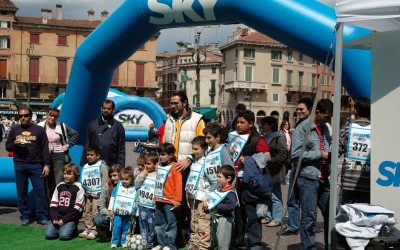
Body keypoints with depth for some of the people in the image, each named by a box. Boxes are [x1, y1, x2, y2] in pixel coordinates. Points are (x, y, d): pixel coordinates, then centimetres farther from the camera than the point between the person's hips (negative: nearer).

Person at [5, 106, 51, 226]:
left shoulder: (39, 130, 4)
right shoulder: (14, 130, 11)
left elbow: (45, 148, 2)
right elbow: (7, 147, 13)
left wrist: (46, 164, -5)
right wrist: (14, 143, -9)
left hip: (36, 165, -2)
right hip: (19, 165, 2)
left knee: (40, 190, -4)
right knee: (22, 191, 6)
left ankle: (42, 217, 1)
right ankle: (24, 216, 15)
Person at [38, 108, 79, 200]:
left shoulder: (62, 127, 4)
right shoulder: (40, 127, 1)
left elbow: (75, 134, 13)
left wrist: (68, 145, 5)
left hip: (59, 156, 0)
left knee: (59, 183, -5)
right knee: (47, 184, 4)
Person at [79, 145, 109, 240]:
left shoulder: (102, 166, -7)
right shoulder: (85, 167, 11)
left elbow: (105, 181, -9)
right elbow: (83, 181, 17)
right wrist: (84, 191, 8)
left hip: (98, 194, -6)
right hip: (88, 194, 6)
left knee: (95, 213, -7)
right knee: (87, 212, 12)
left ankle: (93, 231, -1)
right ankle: (87, 229, 21)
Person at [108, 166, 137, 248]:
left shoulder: (134, 189, -2)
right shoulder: (118, 187, 1)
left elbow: (136, 202, 3)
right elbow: (112, 198, 6)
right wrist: (110, 209, 3)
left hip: (128, 214, 0)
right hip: (118, 212, 0)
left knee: (126, 228, 7)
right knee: (117, 227, -2)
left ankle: (124, 242, 19)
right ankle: (114, 242, 9)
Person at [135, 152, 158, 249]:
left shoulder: (157, 176, -8)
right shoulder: (142, 173, 9)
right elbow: (136, 185, 4)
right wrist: (142, 174, -3)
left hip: (151, 205, -5)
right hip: (142, 204, 5)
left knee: (151, 224, 2)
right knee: (143, 223, 11)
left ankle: (150, 242, 12)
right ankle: (143, 240, 20)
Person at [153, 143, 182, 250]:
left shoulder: (175, 167, -10)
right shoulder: (158, 166, 12)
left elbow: (178, 185, -14)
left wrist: (178, 200, -17)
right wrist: (155, 197, 16)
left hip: (170, 201, -7)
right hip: (159, 201, 7)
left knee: (171, 224, 0)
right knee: (159, 224, 13)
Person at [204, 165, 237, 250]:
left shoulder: (230, 193, -19)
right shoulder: (219, 188, 5)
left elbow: (231, 206, -30)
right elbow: (211, 195, 21)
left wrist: (216, 206, -25)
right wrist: (207, 203, 1)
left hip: (224, 220, -9)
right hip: (216, 218, 9)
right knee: (216, 241, 25)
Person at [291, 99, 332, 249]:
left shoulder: (325, 128, 15)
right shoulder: (303, 128, -8)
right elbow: (296, 154, -16)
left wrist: (330, 154, 2)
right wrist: (320, 154, -14)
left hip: (323, 178, 7)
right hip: (308, 178, -7)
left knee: (330, 213, 12)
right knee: (309, 216, -2)